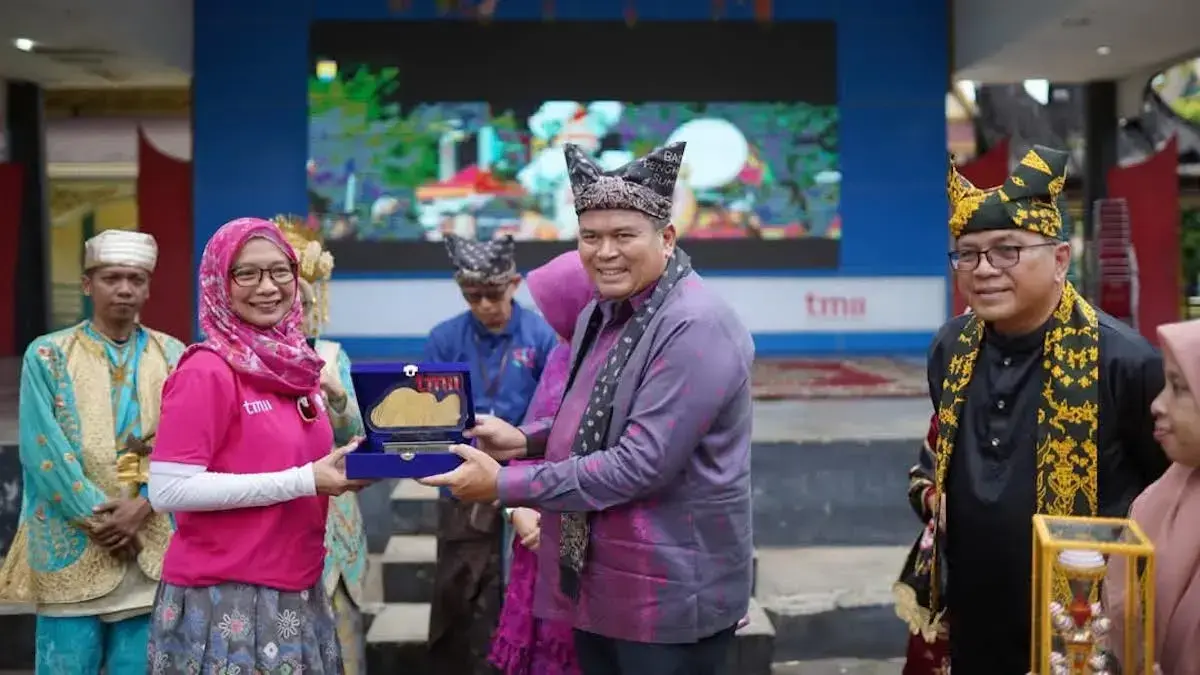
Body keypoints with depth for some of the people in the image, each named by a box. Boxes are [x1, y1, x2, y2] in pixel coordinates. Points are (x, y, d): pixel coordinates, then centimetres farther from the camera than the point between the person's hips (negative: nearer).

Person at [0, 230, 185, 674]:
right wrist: (96, 517, -13)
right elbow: (43, 449, -6)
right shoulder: (47, 355, 3)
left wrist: (142, 507, -13)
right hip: (72, 546, -1)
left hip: (152, 547, 2)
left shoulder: (174, 357, 8)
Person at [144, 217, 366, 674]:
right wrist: (304, 481, -21)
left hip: (298, 593, 7)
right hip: (223, 599, -7)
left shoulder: (295, 363, 6)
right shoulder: (206, 371, -14)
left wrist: (346, 466, -2)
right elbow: (168, 490, -21)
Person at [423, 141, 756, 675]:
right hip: (597, 580, 9)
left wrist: (505, 484, -23)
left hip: (669, 593, -9)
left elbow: (642, 462, -27)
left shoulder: (697, 328, -22)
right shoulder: (600, 314, 8)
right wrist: (524, 439, 1)